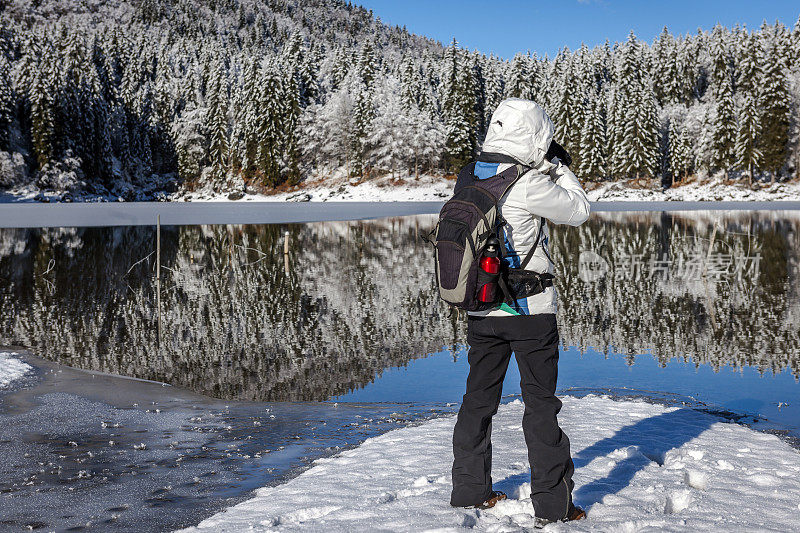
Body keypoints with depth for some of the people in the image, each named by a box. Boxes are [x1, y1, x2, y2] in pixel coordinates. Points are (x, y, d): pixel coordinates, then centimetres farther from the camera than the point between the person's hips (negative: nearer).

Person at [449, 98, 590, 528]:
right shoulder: (528, 186, -18)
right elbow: (577, 210, -5)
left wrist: (542, 170, 16)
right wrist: (557, 167, 5)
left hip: (479, 311, 6)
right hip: (529, 311, -6)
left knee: (478, 399, 16)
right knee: (541, 403, 4)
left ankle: (469, 490, 25)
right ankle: (552, 504, 11)